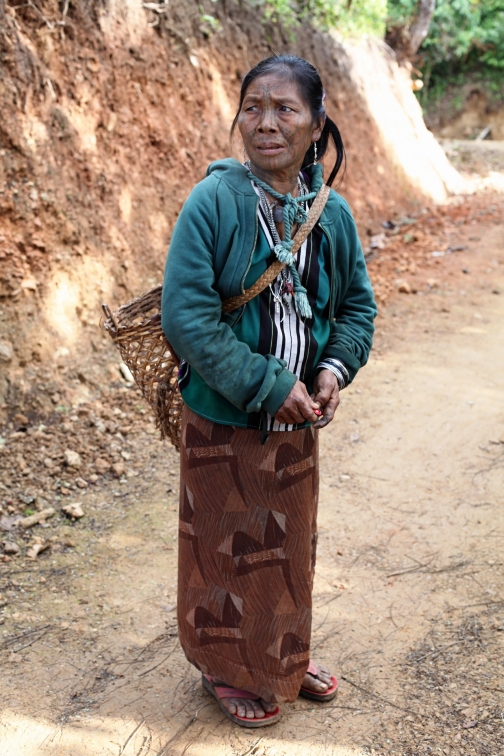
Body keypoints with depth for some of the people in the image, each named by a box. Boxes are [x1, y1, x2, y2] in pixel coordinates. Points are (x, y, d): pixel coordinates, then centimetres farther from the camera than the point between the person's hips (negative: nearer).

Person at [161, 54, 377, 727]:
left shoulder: (332, 213, -2)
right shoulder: (213, 201, -17)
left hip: (299, 419, 5)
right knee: (227, 546, 13)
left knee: (290, 542, 21)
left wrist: (335, 368, -11)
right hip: (225, 420, -4)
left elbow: (357, 304, 8)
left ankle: (287, 656, 45)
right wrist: (268, 386, -22)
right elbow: (185, 315, -22)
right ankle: (227, 668, 37)